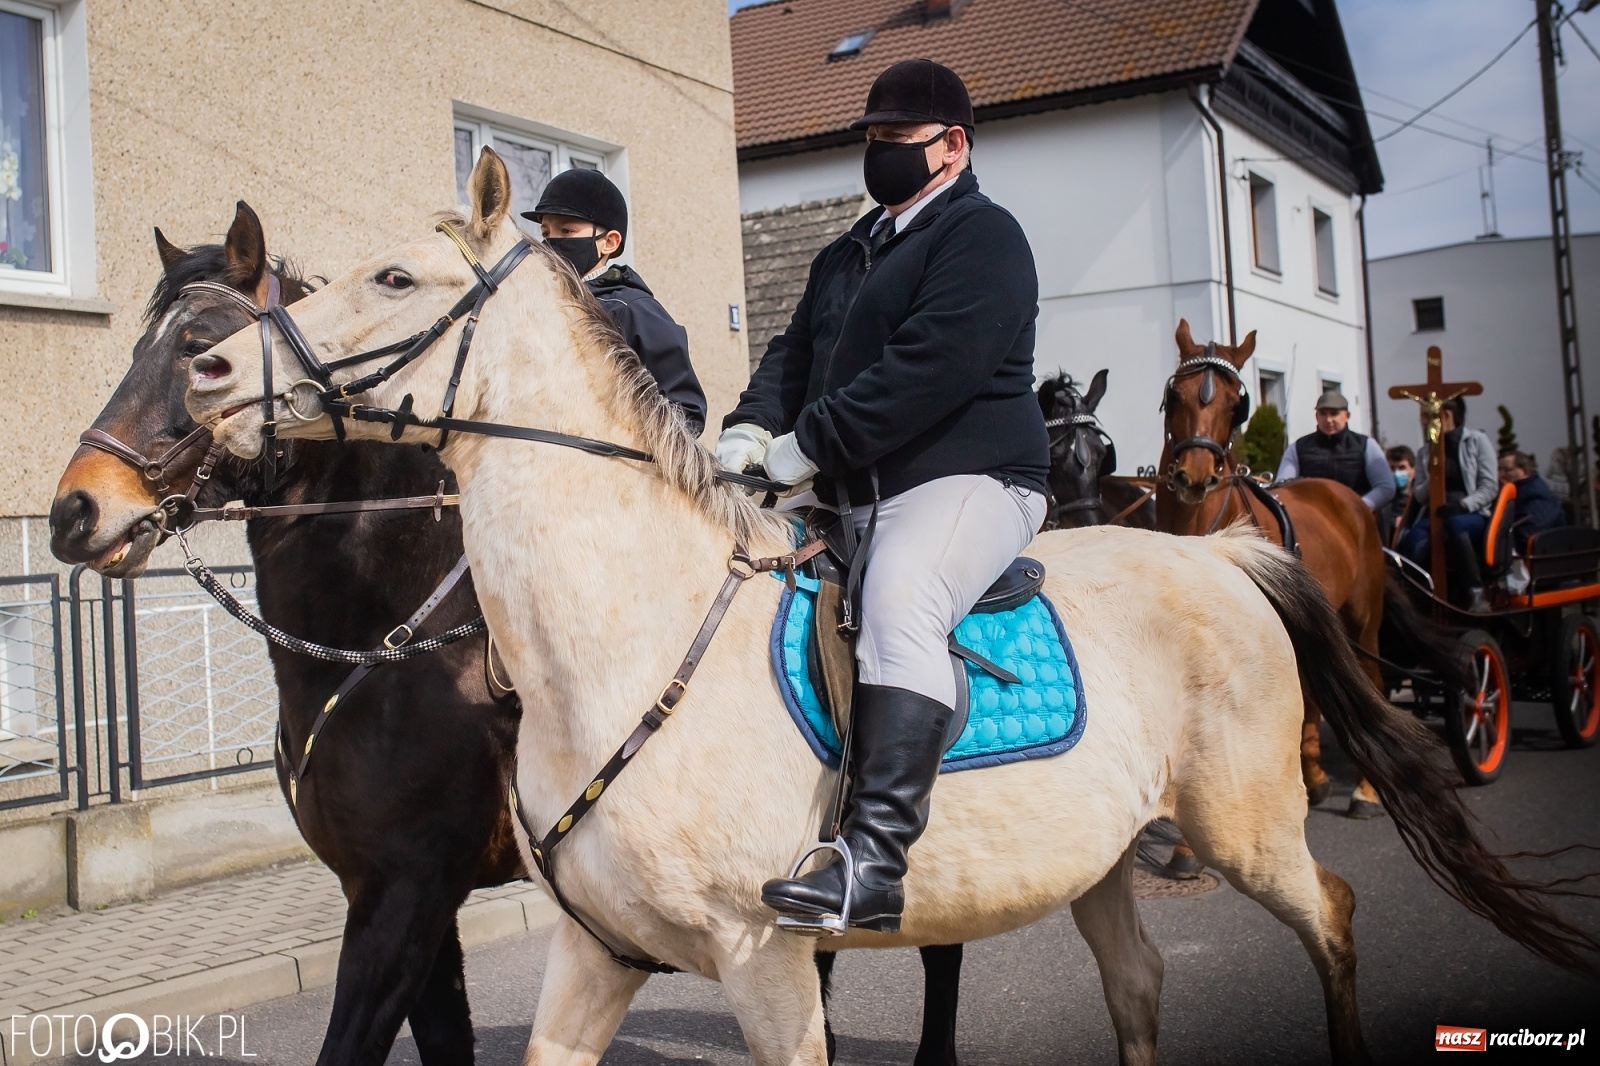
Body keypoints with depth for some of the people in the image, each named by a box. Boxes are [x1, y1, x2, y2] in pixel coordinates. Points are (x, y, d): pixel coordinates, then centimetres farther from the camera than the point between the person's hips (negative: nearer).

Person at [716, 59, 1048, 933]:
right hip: (855, 496, 10)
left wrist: (811, 444, -19)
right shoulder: (845, 256, 24)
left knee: (898, 600, -35)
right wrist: (753, 426, -4)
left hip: (969, 477, -10)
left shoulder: (981, 234, -4)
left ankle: (876, 859, -43)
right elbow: (795, 352, 18)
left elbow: (933, 367, -18)